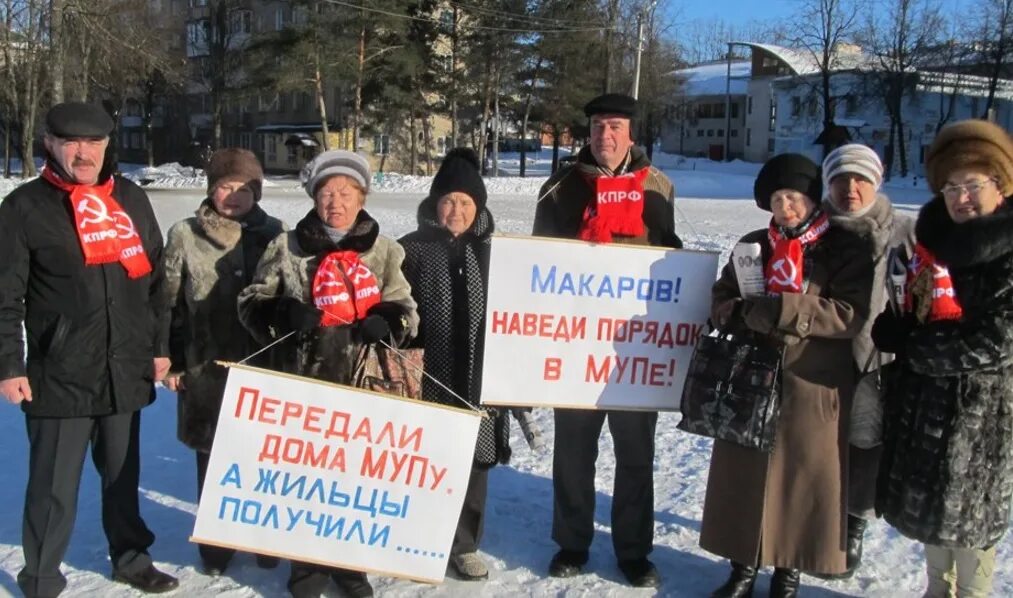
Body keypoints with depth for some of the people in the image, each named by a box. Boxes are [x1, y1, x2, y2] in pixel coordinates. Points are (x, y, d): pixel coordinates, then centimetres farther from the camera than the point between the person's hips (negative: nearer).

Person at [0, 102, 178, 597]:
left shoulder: (131, 199, 9)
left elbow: (156, 280, 14)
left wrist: (159, 347, 12)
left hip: (126, 371, 4)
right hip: (59, 376, -4)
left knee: (124, 474, 17)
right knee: (54, 486, 4)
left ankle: (130, 557, 34)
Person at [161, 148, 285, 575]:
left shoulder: (273, 235, 4)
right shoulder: (185, 236, 2)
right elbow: (168, 303, 3)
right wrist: (171, 361, 0)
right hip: (207, 367, 0)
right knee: (213, 457, 8)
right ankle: (216, 542, 23)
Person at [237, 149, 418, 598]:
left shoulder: (383, 251, 5)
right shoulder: (287, 247, 4)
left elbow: (406, 310, 9)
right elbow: (251, 304, 7)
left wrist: (385, 323, -14)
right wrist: (284, 313, -14)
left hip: (364, 384, 1)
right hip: (304, 381, -1)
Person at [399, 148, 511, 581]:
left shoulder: (493, 252, 8)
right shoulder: (411, 249, -1)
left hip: (479, 378, 3)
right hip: (427, 378, -2)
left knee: (473, 460, 10)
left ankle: (464, 543, 25)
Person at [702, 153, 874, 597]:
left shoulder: (846, 250, -2)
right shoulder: (753, 246, 10)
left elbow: (851, 315, -13)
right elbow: (722, 302, 9)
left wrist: (782, 310, -22)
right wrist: (748, 314, -15)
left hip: (813, 388, -3)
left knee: (801, 477, 5)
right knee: (743, 474, 8)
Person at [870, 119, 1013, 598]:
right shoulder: (938, 240, 7)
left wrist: (909, 343, -13)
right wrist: (896, 331, -8)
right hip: (924, 401, 7)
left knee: (968, 514, 7)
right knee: (926, 506, 18)